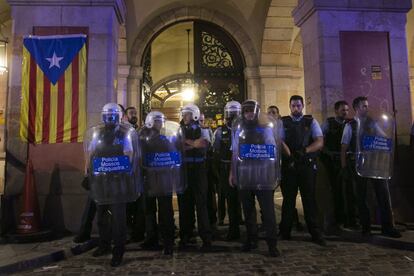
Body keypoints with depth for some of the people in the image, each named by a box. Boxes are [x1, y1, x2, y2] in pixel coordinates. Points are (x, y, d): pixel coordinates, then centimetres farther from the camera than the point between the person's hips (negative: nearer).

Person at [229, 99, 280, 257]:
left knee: (268, 210, -5)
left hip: (263, 174, -3)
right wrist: (232, 172, 13)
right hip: (243, 174, 3)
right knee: (248, 209, 12)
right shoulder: (238, 127, 11)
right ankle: (251, 239, 25)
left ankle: (272, 244, 5)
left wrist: (276, 173, 2)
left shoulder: (269, 125, 3)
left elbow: (276, 149, 5)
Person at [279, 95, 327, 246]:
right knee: (288, 199, 9)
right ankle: (285, 232, 21)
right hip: (289, 165, 0)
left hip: (307, 165, 0)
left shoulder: (311, 122, 6)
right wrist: (290, 156, -23)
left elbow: (320, 142, -4)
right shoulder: (283, 122, 5)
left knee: (309, 199, 5)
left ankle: (315, 233, 15)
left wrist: (304, 151, -20)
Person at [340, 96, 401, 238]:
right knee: (361, 196, 6)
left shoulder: (372, 123, 7)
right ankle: (365, 228, 20)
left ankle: (388, 227, 13)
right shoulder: (350, 125, -1)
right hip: (358, 164, -2)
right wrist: (344, 165, -3)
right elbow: (344, 147, -1)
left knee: (383, 192, 1)